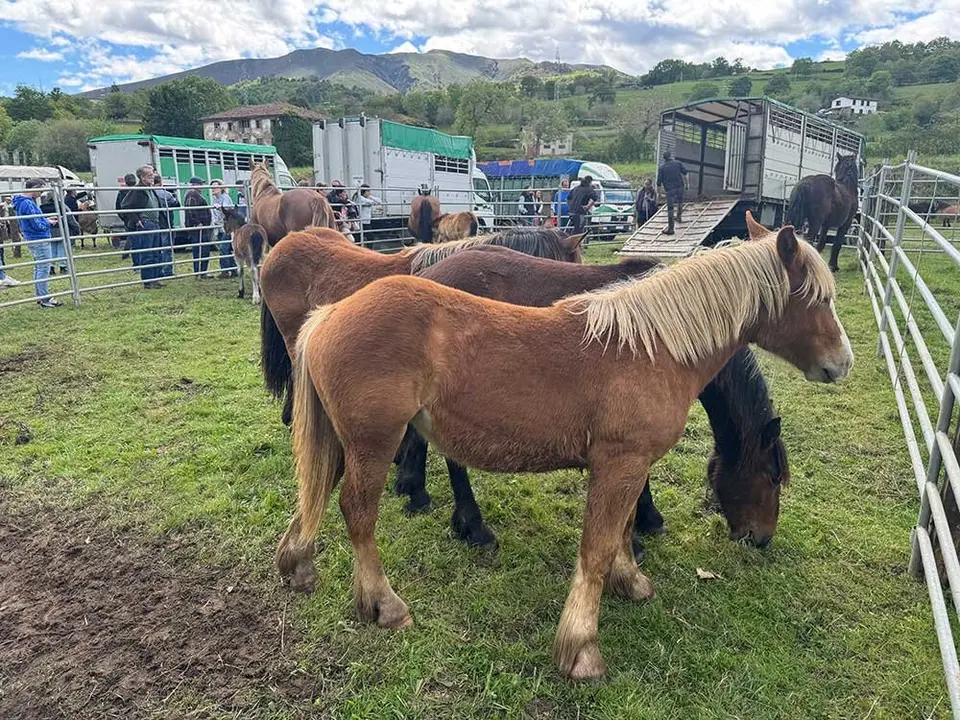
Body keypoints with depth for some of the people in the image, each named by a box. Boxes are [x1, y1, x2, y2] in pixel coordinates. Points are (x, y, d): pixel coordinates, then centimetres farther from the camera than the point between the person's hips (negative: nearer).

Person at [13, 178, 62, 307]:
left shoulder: (24, 202, 11)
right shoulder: (28, 204, -20)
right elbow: (37, 225, -21)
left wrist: (46, 219, 10)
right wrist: (48, 223, -4)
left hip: (33, 239, 11)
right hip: (39, 240, -11)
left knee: (39, 268, 17)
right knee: (44, 269, -6)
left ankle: (40, 296, 25)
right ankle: (44, 299, -2)